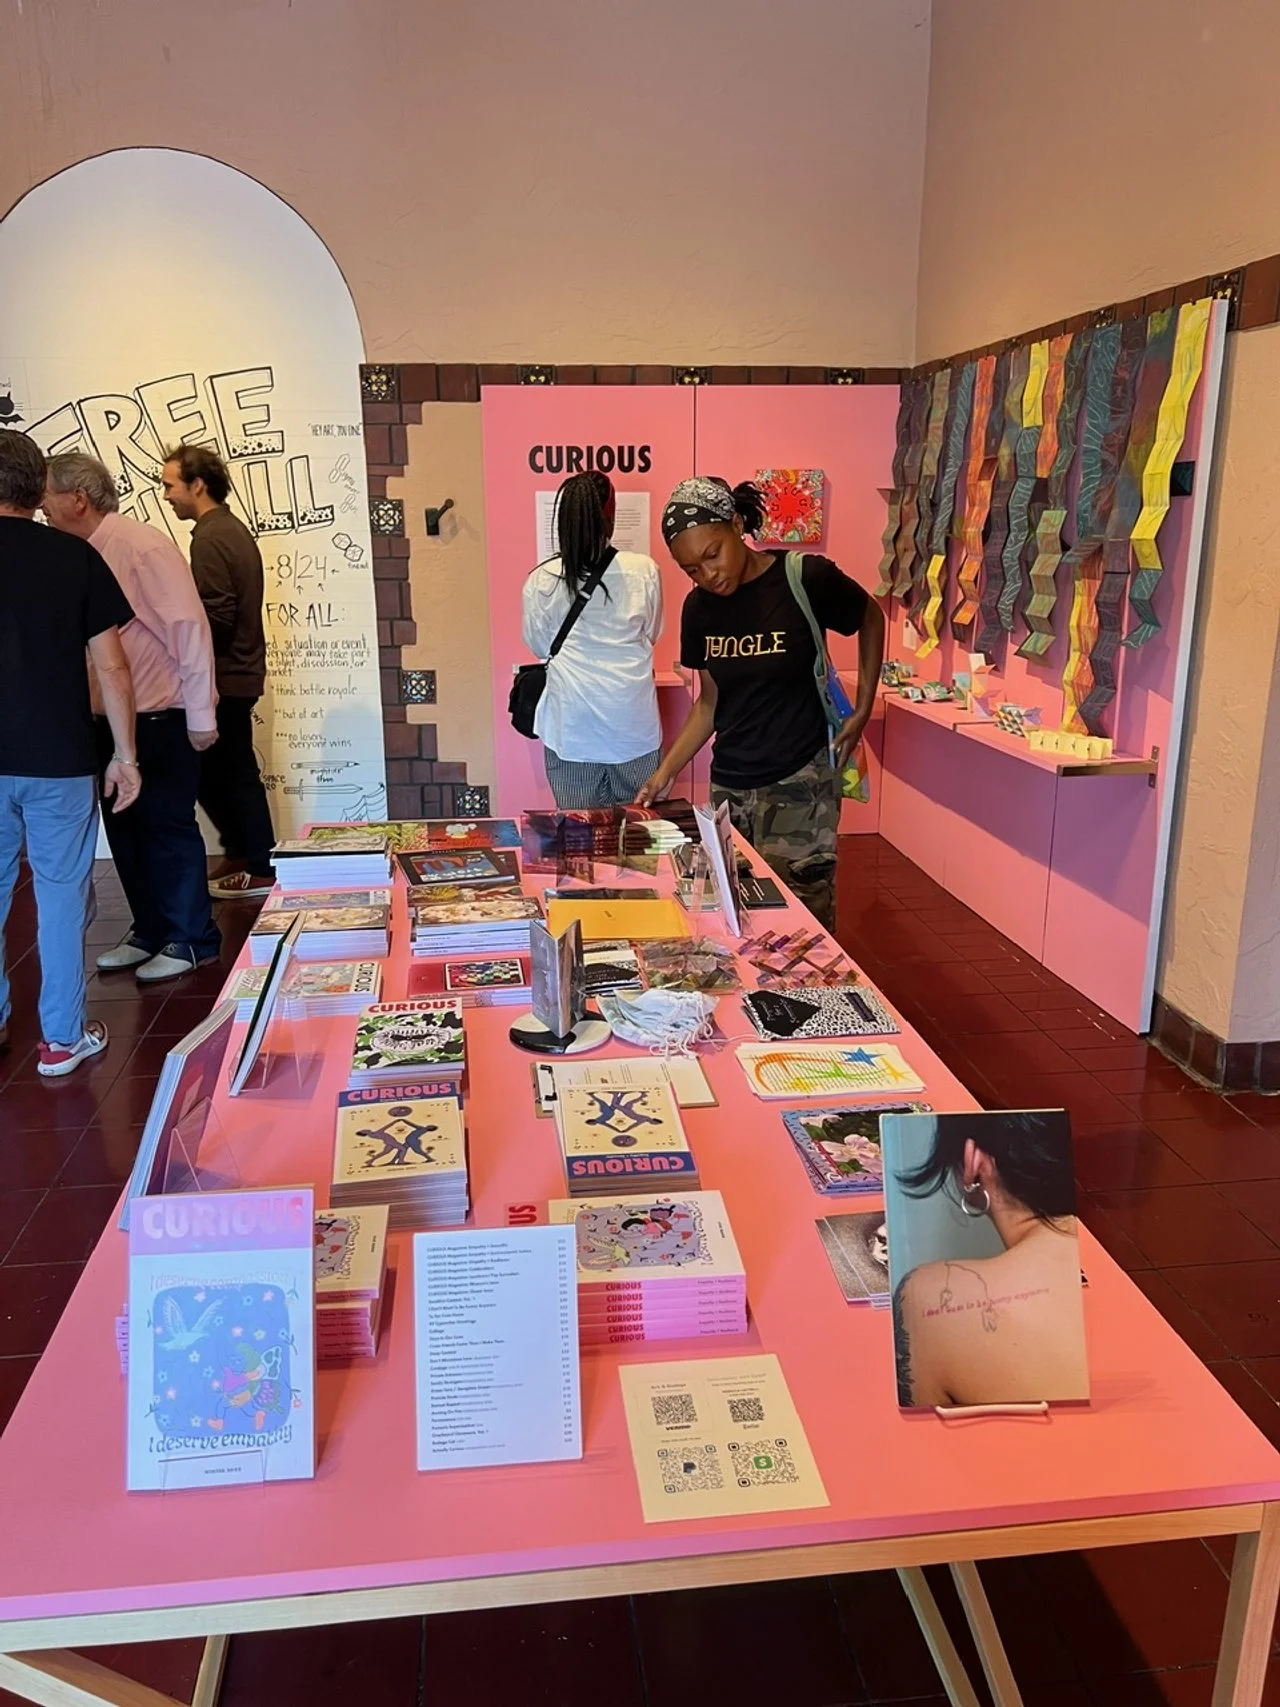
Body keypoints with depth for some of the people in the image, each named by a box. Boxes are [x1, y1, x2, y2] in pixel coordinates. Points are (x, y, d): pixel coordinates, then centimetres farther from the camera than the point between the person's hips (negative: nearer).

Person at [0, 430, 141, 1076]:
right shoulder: (74, 556, -4)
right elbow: (111, 666, -5)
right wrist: (126, 755, 1)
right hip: (59, 759, -1)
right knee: (61, 893, 7)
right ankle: (62, 1038, 14)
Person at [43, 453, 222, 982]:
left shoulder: (142, 546, -15)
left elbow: (189, 627, -17)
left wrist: (200, 715, -17)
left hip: (159, 720, -8)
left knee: (167, 829, 1)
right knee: (125, 828, 14)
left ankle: (191, 940, 15)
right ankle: (149, 932, 28)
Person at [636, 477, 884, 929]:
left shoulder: (807, 580, -11)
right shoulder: (699, 608, 2)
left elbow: (871, 620, 7)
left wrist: (862, 711, 1)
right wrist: (666, 771, 2)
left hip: (799, 784, -4)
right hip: (727, 787, 4)